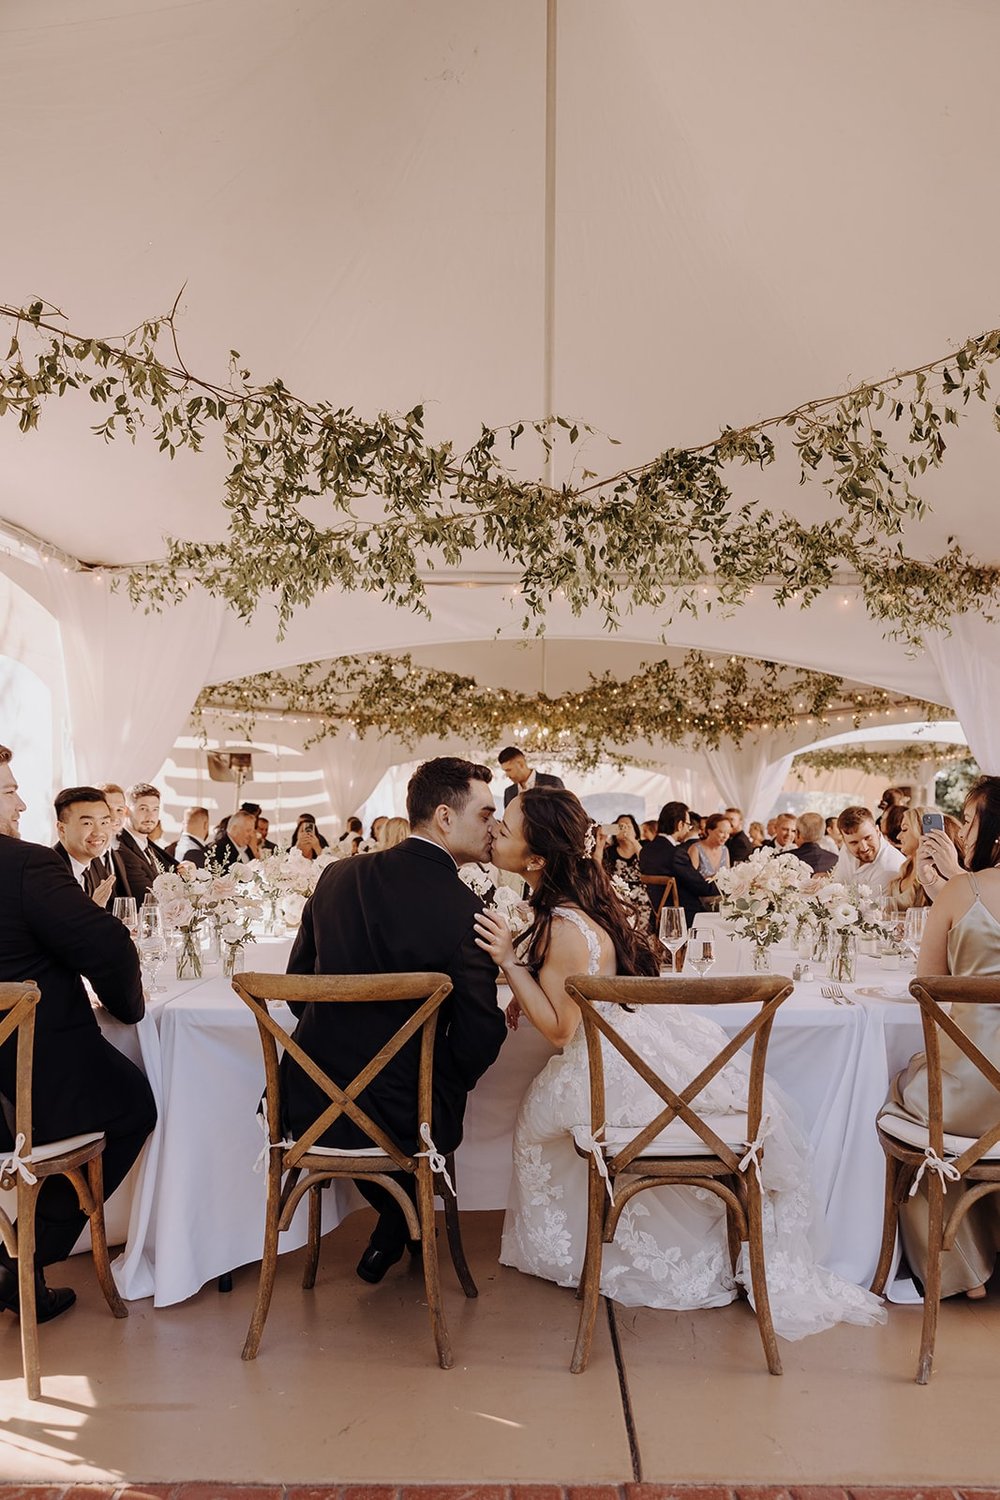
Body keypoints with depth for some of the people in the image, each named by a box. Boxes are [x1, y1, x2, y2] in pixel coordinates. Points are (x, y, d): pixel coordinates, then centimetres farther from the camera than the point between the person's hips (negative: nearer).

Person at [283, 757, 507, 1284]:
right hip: (398, 1120, -4)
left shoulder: (338, 876, -2)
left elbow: (298, 984, 8)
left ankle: (394, 1224, 46)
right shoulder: (464, 911, -18)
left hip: (308, 1104, 4)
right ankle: (402, 1230, 44)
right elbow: (478, 1039, -16)